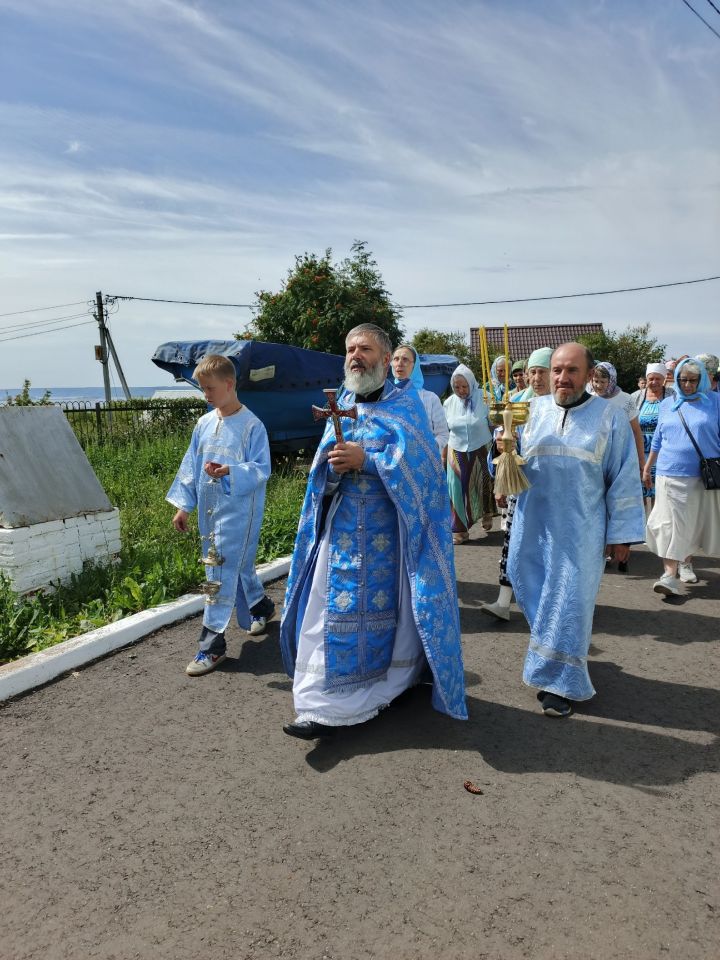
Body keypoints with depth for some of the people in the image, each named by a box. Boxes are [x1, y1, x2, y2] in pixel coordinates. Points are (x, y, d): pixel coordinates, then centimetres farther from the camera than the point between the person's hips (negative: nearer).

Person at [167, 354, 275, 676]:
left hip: (238, 510, -6)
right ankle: (260, 605, 44)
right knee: (238, 565, 18)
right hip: (209, 508, 6)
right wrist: (183, 506, 11)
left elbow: (261, 469, -13)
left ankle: (212, 643, 0)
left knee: (223, 571, -7)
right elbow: (190, 467, 12)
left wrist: (229, 471, -29)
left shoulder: (251, 425, -11)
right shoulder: (204, 424, 8)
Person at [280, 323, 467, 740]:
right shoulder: (341, 404, 13)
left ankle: (395, 680, 19)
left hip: (389, 529, -4)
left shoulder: (406, 404, -1)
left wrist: (366, 459, -22)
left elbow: (418, 460, -14)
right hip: (343, 526, 4)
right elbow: (323, 468, 8)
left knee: (389, 607, 2)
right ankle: (327, 706, 13)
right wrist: (333, 466, -15)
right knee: (335, 610, 4)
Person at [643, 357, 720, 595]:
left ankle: (686, 562, 34)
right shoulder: (667, 405, 9)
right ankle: (670, 574, -7)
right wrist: (647, 467, 16)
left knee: (695, 523, 11)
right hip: (670, 475, 1)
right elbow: (658, 440, 16)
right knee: (669, 524, -6)